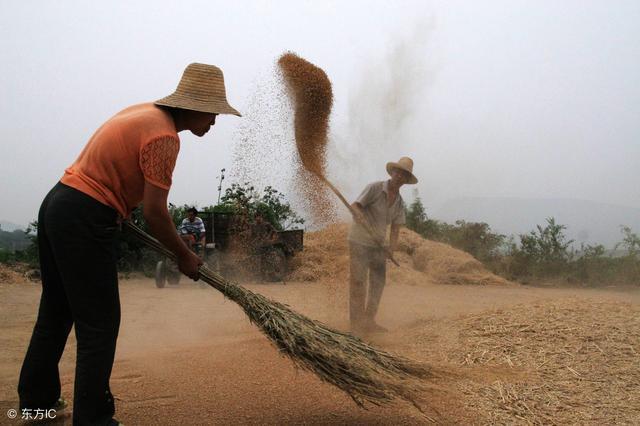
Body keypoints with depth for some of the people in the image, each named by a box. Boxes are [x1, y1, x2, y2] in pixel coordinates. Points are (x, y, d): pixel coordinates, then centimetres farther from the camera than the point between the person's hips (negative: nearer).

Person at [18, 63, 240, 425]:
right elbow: (155, 211, -17)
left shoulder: (144, 111, 12)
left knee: (56, 313, 20)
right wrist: (185, 256, -5)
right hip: (86, 221, -10)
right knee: (99, 325, -2)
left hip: (56, 204, 10)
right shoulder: (164, 136, -16)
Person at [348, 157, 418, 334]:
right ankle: (356, 323, 0)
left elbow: (395, 229, -1)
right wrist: (360, 215, -44)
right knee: (358, 282, -6)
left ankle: (369, 321, 16)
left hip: (377, 243, 7)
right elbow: (354, 206, -20)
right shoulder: (374, 188, -14)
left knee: (378, 281, 7)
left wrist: (392, 247, -20)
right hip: (359, 240, -7)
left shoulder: (399, 202, 3)